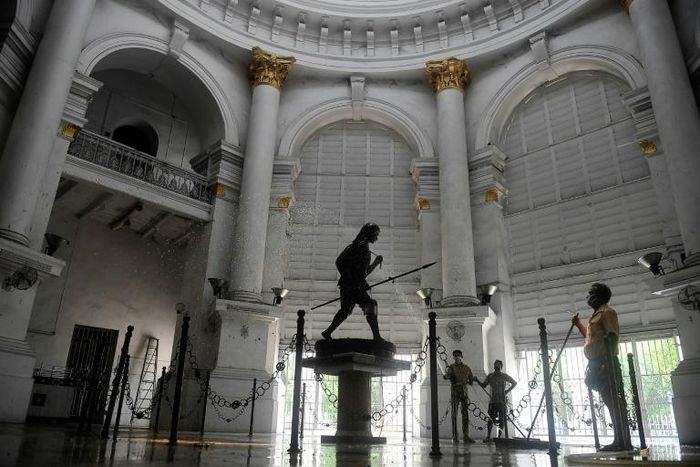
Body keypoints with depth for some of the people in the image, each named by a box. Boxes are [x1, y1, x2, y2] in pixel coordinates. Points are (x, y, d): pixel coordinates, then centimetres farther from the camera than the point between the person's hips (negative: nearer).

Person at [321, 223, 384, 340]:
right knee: (371, 305, -15)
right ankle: (376, 336, -16)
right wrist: (348, 278, -19)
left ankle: (327, 333, 24)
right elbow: (339, 262, -16)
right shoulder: (357, 246, -7)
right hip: (349, 285, -10)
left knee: (345, 311, 14)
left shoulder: (366, 250, 22)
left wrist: (376, 262, 13)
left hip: (357, 286, 10)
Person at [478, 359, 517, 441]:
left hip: (502, 401, 1)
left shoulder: (504, 376, 8)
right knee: (491, 419, -9)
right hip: (493, 401, 0)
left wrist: (507, 391, 10)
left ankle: (499, 436, 6)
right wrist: (477, 381, -7)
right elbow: (483, 385, 10)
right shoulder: (490, 376, 10)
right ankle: (488, 436, -9)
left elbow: (514, 383, 20)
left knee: (502, 419, -2)